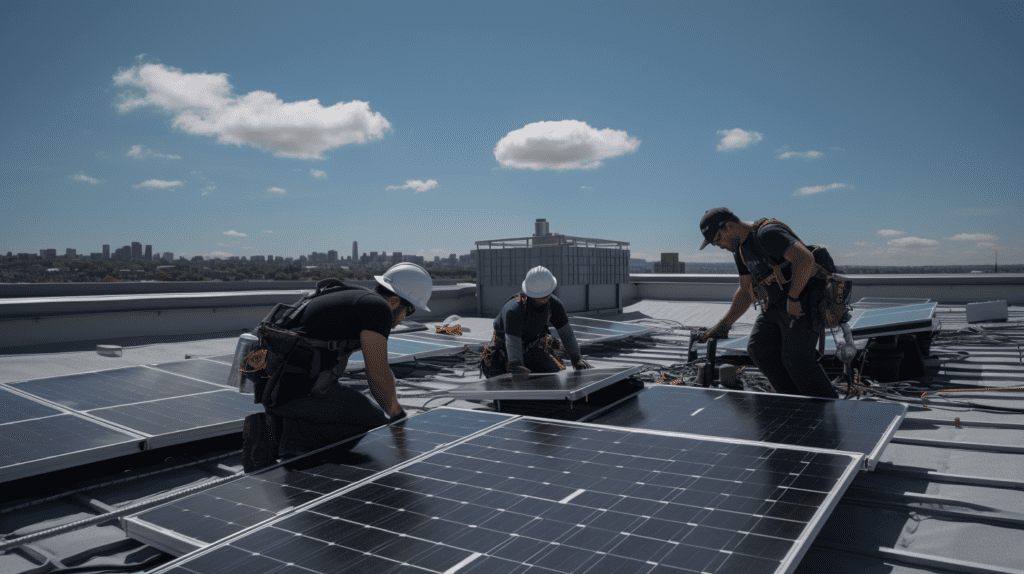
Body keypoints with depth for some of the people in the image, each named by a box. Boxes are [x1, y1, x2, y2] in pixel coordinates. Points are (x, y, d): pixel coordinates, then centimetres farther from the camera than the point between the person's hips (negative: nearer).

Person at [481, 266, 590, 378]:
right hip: (505, 348, -4)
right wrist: (516, 365, -56)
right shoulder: (514, 310, -37)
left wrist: (576, 358, -15)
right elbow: (512, 341, -44)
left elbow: (566, 332, -13)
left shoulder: (554, 304, -20)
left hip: (533, 347, 4)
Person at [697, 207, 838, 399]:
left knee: (796, 358, -16)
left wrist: (793, 298, -27)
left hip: (804, 302, -9)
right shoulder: (740, 249, 9)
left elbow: (805, 258, -33)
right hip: (778, 304, 9)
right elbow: (745, 292, 14)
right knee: (759, 349, -1)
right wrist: (723, 326, 10)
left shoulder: (767, 234, -20)